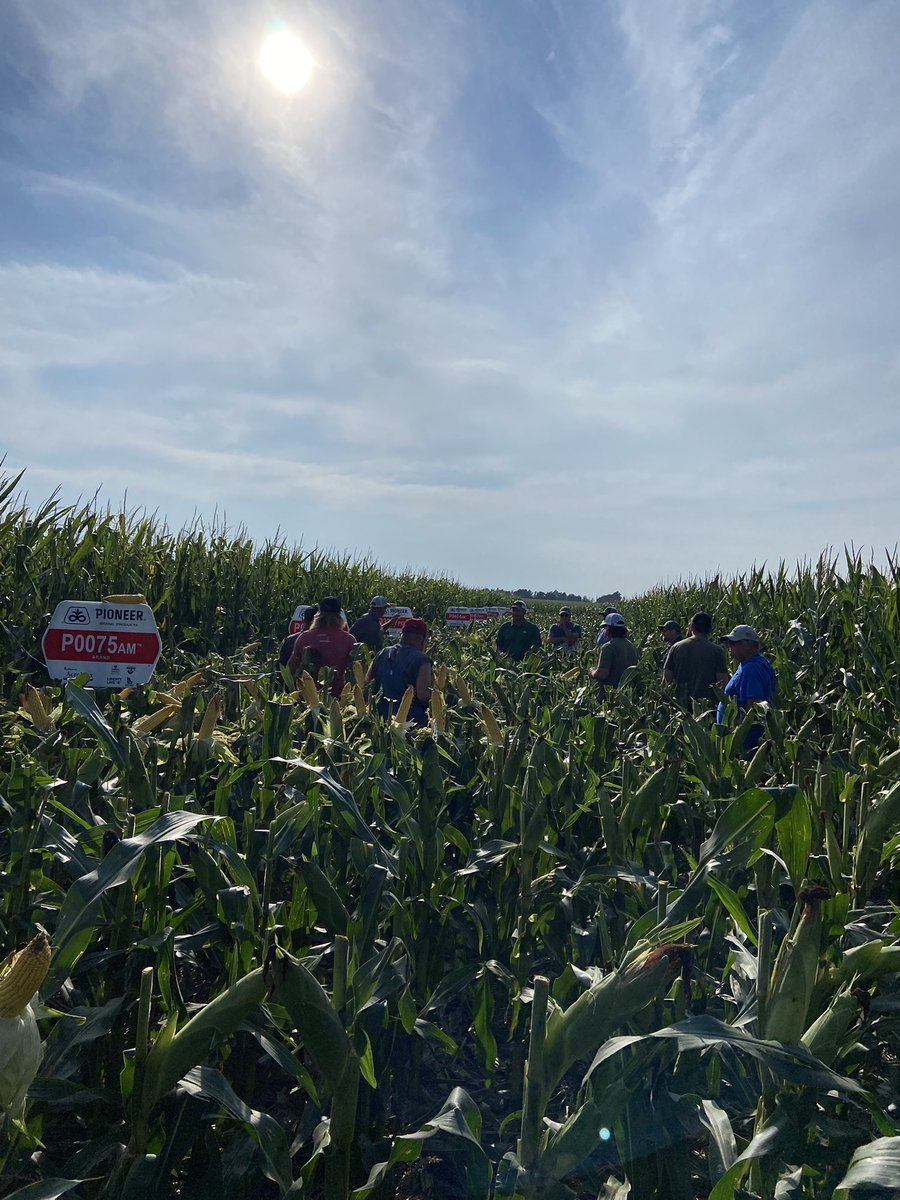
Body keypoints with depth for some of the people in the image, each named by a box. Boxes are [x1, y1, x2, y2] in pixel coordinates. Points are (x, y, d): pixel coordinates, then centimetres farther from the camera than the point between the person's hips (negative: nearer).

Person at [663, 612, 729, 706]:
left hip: (681, 702, 2)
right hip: (707, 704, -2)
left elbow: (667, 677, -1)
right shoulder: (717, 650, -6)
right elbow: (723, 679, -9)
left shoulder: (676, 647, -2)